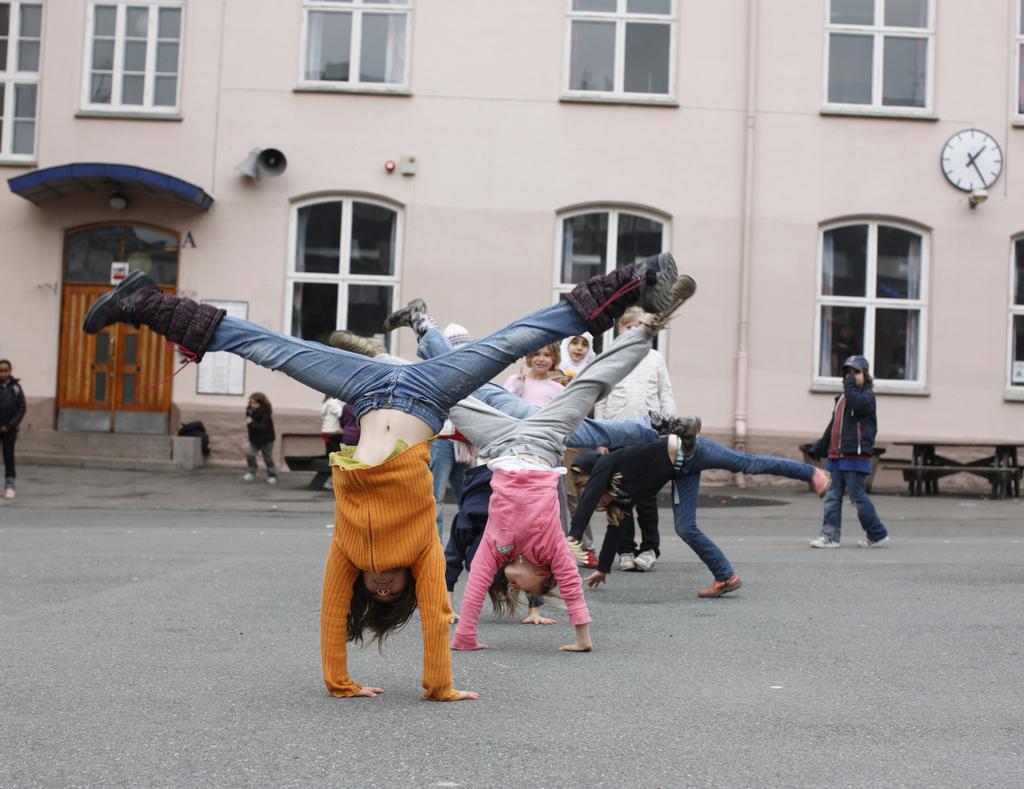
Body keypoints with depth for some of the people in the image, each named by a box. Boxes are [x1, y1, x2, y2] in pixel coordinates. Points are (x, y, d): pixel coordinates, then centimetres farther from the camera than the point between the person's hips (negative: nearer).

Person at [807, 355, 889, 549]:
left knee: (858, 496, -5)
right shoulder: (841, 398, 21)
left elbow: (857, 404, -28)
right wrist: (819, 447, 28)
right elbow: (833, 426, 28)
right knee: (833, 496, 3)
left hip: (855, 456, -8)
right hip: (837, 456, 8)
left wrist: (850, 386, -15)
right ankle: (829, 535, 4)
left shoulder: (867, 395, -3)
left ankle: (878, 535, 7)